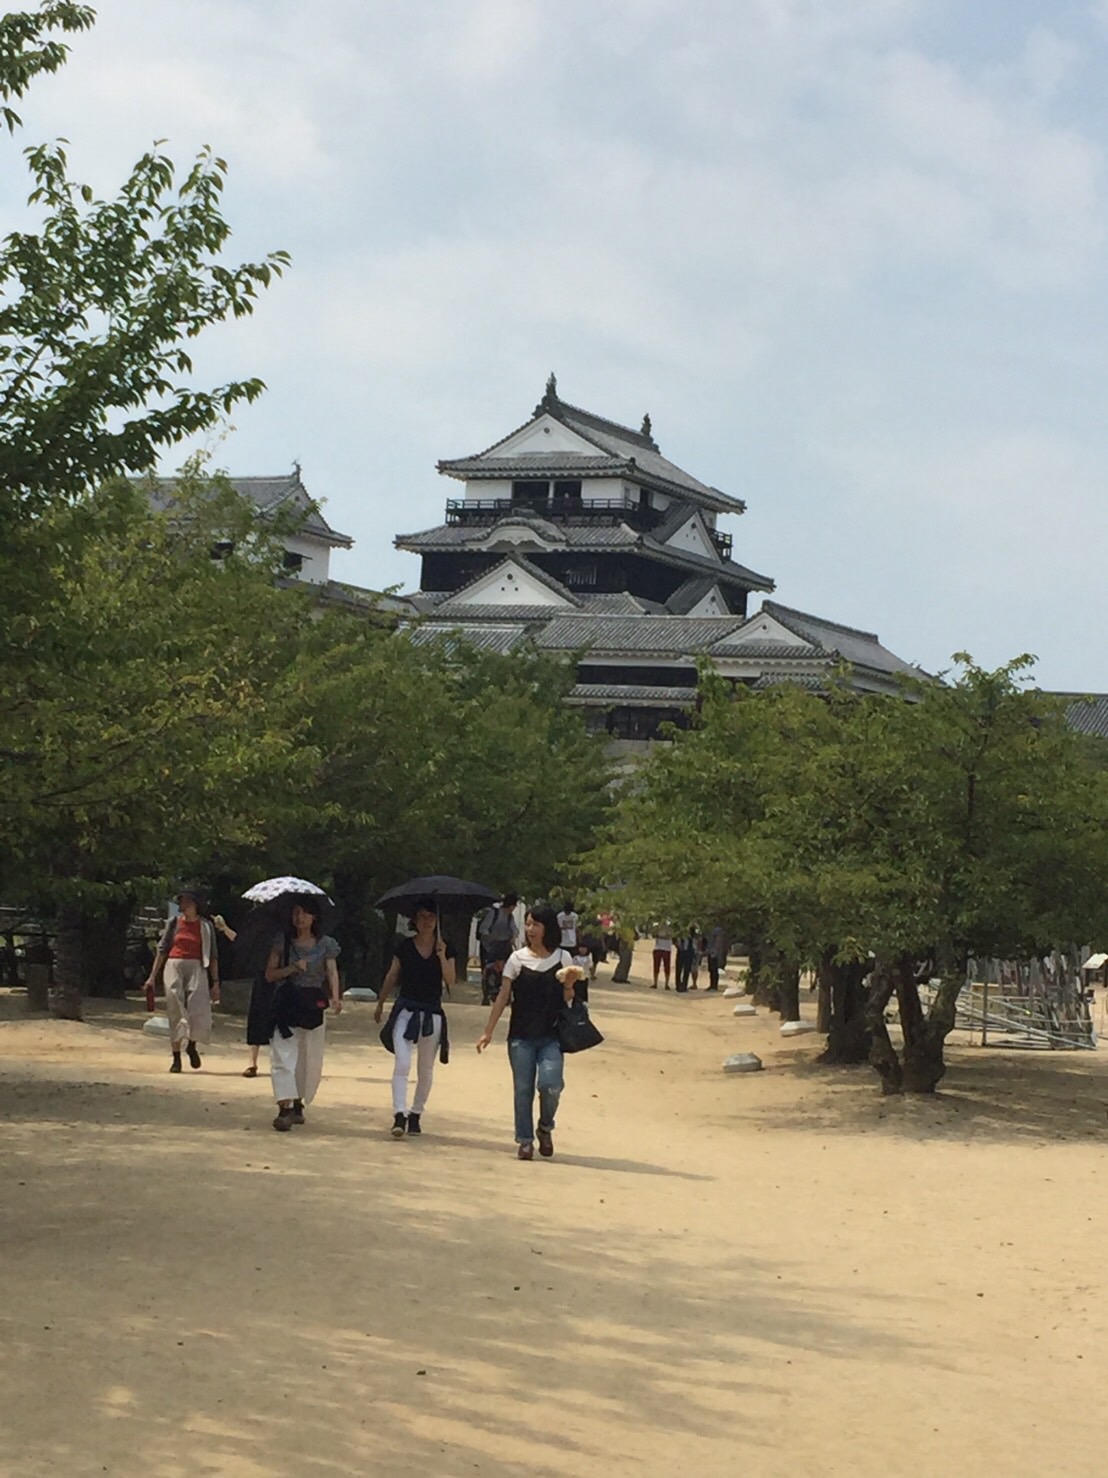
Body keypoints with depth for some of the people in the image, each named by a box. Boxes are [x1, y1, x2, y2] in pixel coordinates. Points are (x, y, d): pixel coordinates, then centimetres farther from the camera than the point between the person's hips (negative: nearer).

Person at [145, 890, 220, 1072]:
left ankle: (192, 1046, 16)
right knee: (175, 1012, -2)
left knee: (199, 1013, -13)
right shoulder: (174, 922, 10)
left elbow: (213, 956, 8)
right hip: (173, 967, 1)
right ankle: (176, 1057, 6)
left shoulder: (206, 926, 7)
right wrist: (153, 976, 7)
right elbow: (162, 949, 12)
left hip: (196, 968, -1)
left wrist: (215, 982, 2)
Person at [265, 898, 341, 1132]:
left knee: (310, 1059, 7)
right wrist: (292, 968, -13)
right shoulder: (282, 941, 4)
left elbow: (332, 972, -4)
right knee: (283, 1054, -14)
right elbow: (269, 974, 4)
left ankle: (298, 1104, 26)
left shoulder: (325, 944, 6)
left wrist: (335, 997, -21)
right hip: (286, 1003, -1)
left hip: (313, 1005, 2)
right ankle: (284, 1107, -22)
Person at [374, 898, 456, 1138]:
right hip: (406, 1009, -1)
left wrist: (442, 956, -18)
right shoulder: (405, 947, 2)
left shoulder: (445, 949, 1)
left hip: (432, 1013, 1)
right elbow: (392, 977, 12)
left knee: (425, 1069, 10)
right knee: (403, 1063, -16)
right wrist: (380, 1003, 18)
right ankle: (399, 1115, -22)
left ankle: (416, 1114, 24)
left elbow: (450, 982, -8)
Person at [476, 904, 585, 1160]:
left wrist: (569, 985, -14)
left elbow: (567, 1000, 8)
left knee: (550, 1084, -16)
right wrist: (488, 1031, 2)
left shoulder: (562, 958, 3)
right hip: (521, 1035, 1)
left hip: (550, 1036, -1)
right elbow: (503, 997, 5)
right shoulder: (517, 958, 3)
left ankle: (545, 1128, 10)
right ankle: (525, 1141, 14)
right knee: (522, 1088, 1)